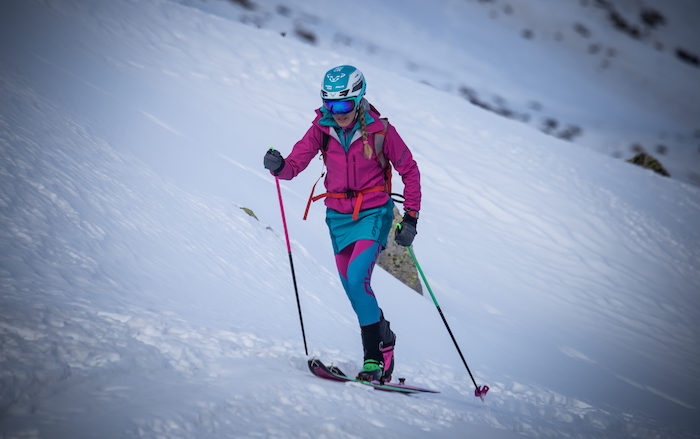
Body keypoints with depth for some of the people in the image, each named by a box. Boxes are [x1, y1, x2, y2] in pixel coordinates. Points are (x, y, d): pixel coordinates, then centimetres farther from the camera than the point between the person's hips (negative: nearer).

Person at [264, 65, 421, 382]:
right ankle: (384, 339, 33)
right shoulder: (322, 129, -6)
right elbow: (294, 165, -7)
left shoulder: (379, 130, -15)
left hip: (373, 213, -5)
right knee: (353, 287, 9)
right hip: (339, 216, 5)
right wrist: (278, 166, -31)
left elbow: (410, 171, -5)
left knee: (356, 278, -22)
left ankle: (373, 355, -13)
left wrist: (410, 218, -7)